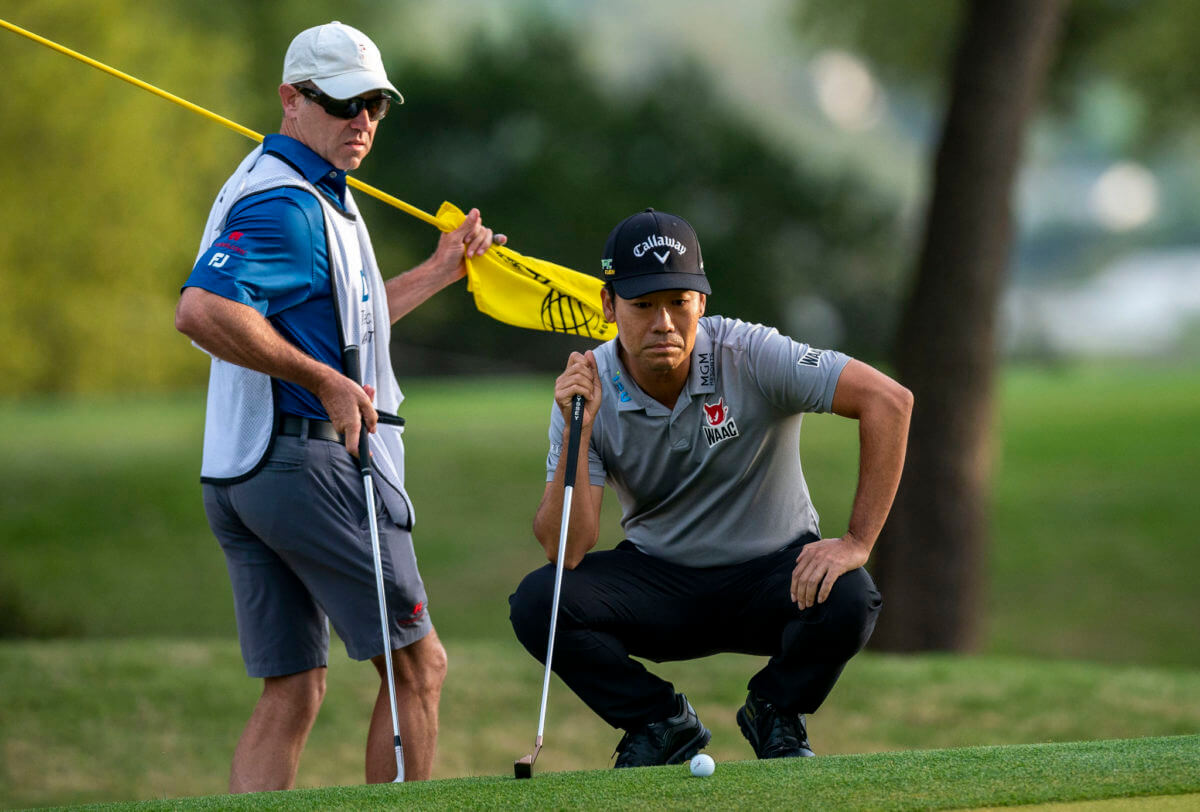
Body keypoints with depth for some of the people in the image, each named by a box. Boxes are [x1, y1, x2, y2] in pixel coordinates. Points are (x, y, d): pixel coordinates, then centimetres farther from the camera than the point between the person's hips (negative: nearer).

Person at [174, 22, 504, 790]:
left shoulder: (313, 195, 21)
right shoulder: (285, 202, -14)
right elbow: (202, 311, -29)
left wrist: (438, 272, 32)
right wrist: (325, 380, -24)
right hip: (311, 461, -10)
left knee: (292, 691, 8)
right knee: (418, 663, -1)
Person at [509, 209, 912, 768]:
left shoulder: (750, 357, -20)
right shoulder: (587, 391, -13)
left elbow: (888, 400, -24)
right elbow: (566, 551, -19)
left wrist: (857, 543, -27)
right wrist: (576, 433, -32)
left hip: (772, 573, -1)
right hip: (660, 583, 1)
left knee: (847, 599, -34)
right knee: (538, 602, -24)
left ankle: (775, 713, 1)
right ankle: (663, 724, 1)